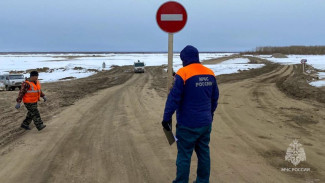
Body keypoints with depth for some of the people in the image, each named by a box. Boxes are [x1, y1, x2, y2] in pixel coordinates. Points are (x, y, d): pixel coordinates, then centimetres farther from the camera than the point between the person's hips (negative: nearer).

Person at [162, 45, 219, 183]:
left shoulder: (183, 73, -15)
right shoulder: (210, 74, 5)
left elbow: (174, 98, -16)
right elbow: (215, 98, 14)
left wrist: (166, 117, -9)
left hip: (188, 125, -6)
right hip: (205, 123, 6)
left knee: (184, 155, 4)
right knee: (204, 153, 15)